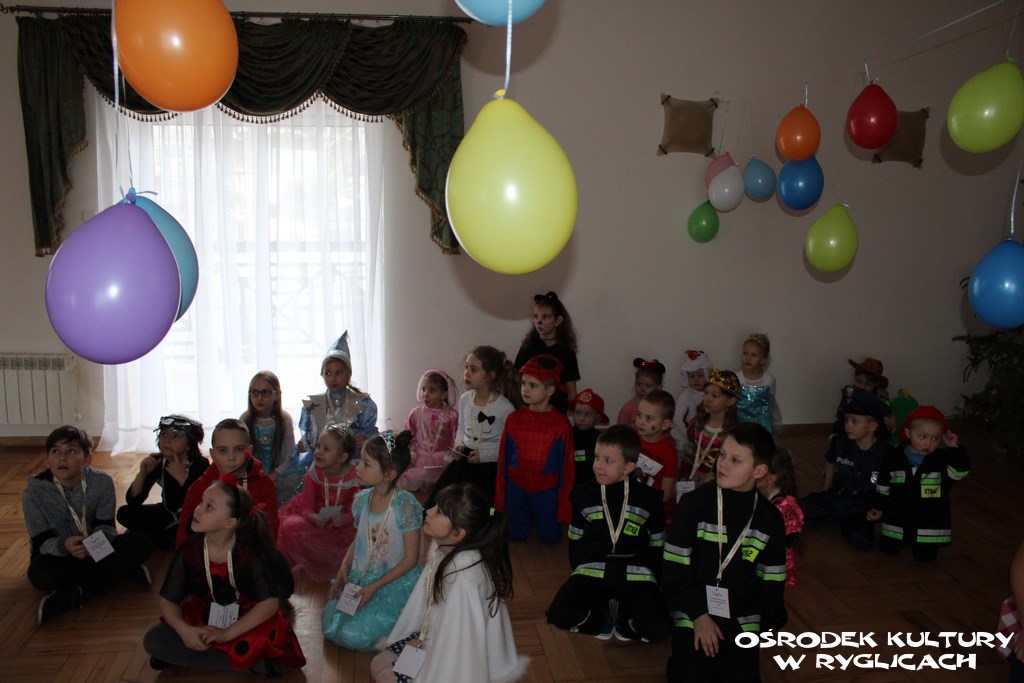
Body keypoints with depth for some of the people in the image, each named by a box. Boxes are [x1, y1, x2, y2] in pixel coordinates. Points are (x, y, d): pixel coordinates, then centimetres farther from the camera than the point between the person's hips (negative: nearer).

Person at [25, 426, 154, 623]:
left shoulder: (102, 482, -13)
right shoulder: (34, 491, -17)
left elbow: (107, 527, -11)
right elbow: (41, 542, -17)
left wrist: (96, 541, -34)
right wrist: (63, 545, -39)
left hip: (95, 551, 2)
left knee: (142, 543, -22)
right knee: (39, 574, -36)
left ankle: (73, 595, -28)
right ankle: (124, 571, -27)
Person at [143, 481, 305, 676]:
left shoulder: (251, 551, -23)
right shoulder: (190, 551, -14)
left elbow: (270, 602, -22)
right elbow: (168, 601, -6)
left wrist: (227, 634, -27)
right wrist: (184, 630, -25)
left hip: (246, 622, -5)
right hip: (204, 620, 5)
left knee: (268, 637, -36)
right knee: (152, 641, -17)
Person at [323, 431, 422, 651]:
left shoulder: (405, 505, -21)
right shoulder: (362, 499, -2)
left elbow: (411, 558, -16)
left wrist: (375, 587, -18)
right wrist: (344, 568, -4)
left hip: (394, 582, -6)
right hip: (360, 579, 6)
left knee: (352, 635, -14)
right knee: (331, 626, -1)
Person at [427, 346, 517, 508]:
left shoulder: (505, 407, -16)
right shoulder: (465, 399, 1)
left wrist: (484, 455, -17)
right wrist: (459, 445, -1)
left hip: (490, 465, -5)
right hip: (465, 460, 5)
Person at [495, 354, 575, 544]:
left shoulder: (561, 424, -14)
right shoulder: (514, 419, -7)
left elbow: (566, 464, -7)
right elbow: (504, 459, 2)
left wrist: (563, 504, -4)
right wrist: (500, 497, 6)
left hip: (546, 490, -2)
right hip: (517, 487, 2)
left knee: (550, 537, 5)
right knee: (517, 535, 9)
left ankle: (540, 515, 36)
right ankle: (529, 516, 40)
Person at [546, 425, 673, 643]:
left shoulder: (648, 498, 0)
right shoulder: (584, 494, 5)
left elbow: (657, 544, 8)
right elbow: (575, 538, 13)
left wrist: (654, 577, 3)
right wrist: (579, 571, 6)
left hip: (636, 573, -1)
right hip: (592, 570, 1)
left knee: (659, 629, -22)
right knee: (559, 615, -21)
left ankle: (625, 618, 11)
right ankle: (600, 615, 9)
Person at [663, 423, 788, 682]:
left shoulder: (770, 519, 0)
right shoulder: (694, 503, -9)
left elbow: (772, 581, 6)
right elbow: (674, 568, -8)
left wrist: (768, 624, -5)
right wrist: (698, 615, -12)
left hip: (742, 618, 2)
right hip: (695, 610, -2)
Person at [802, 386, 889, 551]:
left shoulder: (886, 454, -16)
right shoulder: (840, 443, -6)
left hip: (861, 508, -2)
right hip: (835, 498, 2)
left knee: (862, 540, -30)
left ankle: (845, 523, 4)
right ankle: (834, 518, 8)